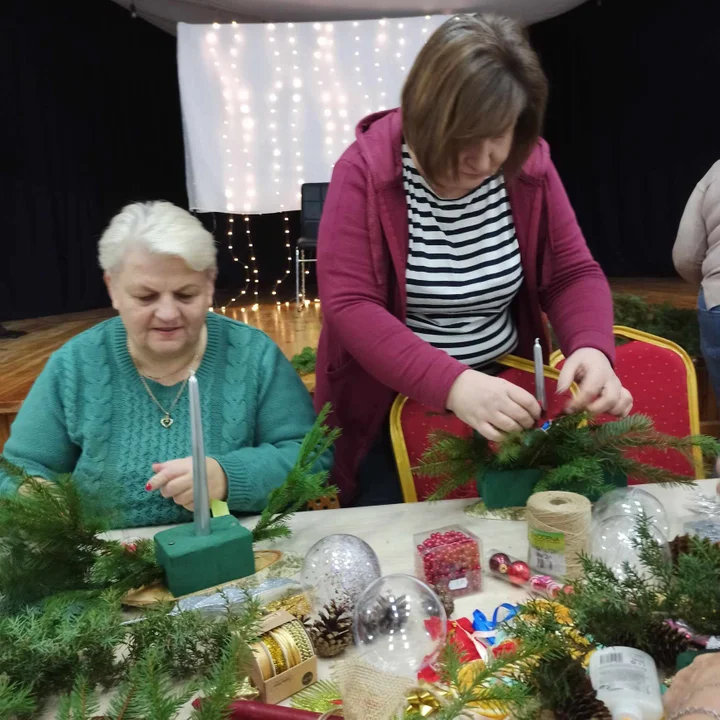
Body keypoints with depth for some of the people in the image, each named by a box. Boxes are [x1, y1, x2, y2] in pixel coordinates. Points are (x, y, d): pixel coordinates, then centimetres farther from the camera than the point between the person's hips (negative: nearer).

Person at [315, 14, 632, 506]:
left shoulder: (529, 165, -5)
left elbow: (574, 274, -1)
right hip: (393, 399, -3)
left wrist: (593, 349, -24)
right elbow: (348, 305, -23)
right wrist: (452, 384, -36)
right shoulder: (365, 170, -16)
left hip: (503, 388, 4)